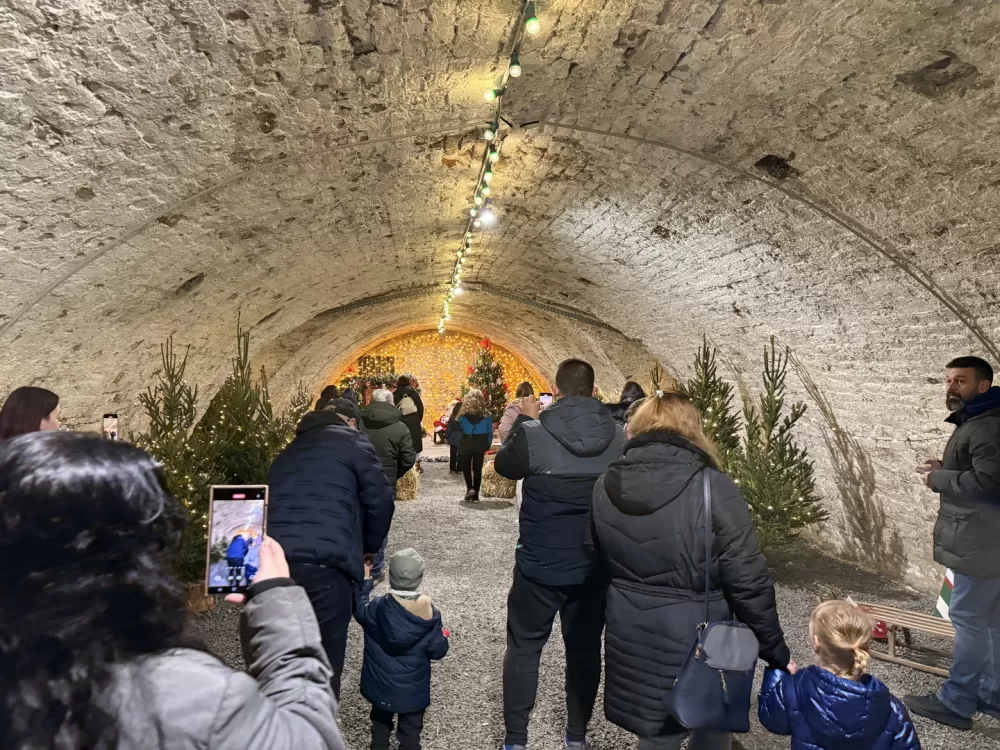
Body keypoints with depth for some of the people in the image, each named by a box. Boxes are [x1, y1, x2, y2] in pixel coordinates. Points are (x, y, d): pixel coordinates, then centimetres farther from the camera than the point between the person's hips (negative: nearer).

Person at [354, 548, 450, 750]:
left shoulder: (377, 609, -21)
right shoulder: (430, 614, -21)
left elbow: (359, 608, 2)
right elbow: (437, 650, -11)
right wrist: (443, 637, 9)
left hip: (381, 688, 1)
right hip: (414, 691, -1)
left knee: (381, 726, 27)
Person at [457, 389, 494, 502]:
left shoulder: (463, 414, -7)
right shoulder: (486, 414, -2)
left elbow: (459, 428, -4)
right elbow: (490, 431, 1)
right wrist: (488, 445, 10)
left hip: (466, 443, -1)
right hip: (480, 443, 1)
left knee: (465, 467, 15)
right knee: (477, 468, 9)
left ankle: (469, 488, -6)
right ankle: (475, 495, 9)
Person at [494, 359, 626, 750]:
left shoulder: (533, 434, -20)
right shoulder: (619, 437, -9)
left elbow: (503, 465, 1)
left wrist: (525, 419, 10)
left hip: (540, 565, -2)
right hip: (595, 566, 3)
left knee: (524, 648, 16)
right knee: (585, 649, 19)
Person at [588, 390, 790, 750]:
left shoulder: (606, 488, -4)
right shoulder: (713, 489, -19)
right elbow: (748, 583, -15)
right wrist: (775, 651, -2)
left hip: (631, 640, 4)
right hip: (696, 639, -3)